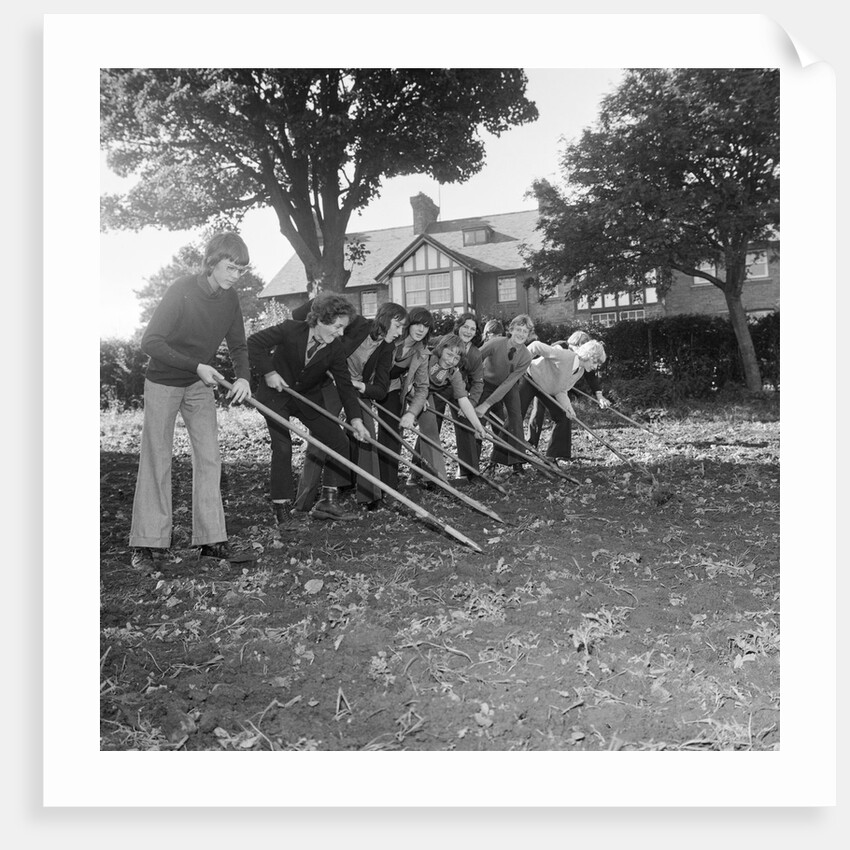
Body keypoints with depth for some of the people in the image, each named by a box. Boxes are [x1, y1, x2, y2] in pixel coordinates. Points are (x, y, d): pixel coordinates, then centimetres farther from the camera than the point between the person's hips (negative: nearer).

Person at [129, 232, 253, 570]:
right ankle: (145, 543, 7)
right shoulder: (182, 290, -21)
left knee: (209, 458, -1)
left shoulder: (230, 298, -5)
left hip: (200, 385, 5)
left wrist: (243, 377, -14)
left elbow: (238, 345, 5)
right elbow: (150, 342, -22)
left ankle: (210, 539, 6)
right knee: (156, 461, -1)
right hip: (163, 383, -5)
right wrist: (196, 366, -29)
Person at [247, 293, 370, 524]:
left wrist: (356, 419, -20)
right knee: (282, 447, -11)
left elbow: (345, 385, -11)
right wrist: (269, 371, -22)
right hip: (275, 395, -4)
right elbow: (254, 343, -16)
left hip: (309, 399, 4)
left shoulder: (336, 349, -13)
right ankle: (281, 507, 3)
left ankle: (328, 500, 3)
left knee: (339, 443, -5)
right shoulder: (290, 329, -23)